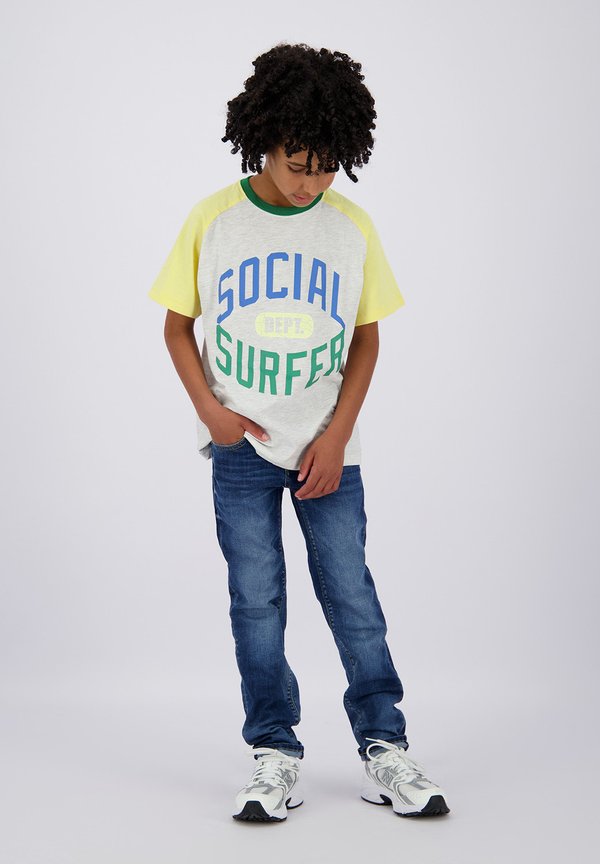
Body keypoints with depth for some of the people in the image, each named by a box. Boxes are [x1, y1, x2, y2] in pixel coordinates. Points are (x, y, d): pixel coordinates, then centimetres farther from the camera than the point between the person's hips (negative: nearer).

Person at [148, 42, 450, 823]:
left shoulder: (353, 227, -2)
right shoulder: (213, 221, -4)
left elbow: (366, 336, 4)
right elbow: (178, 324, 4)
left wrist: (337, 434, -5)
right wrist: (210, 409, -9)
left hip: (328, 450, 0)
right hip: (242, 449, 0)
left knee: (353, 597, 3)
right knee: (257, 603, 4)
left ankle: (384, 749, 13)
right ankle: (276, 757, 13)